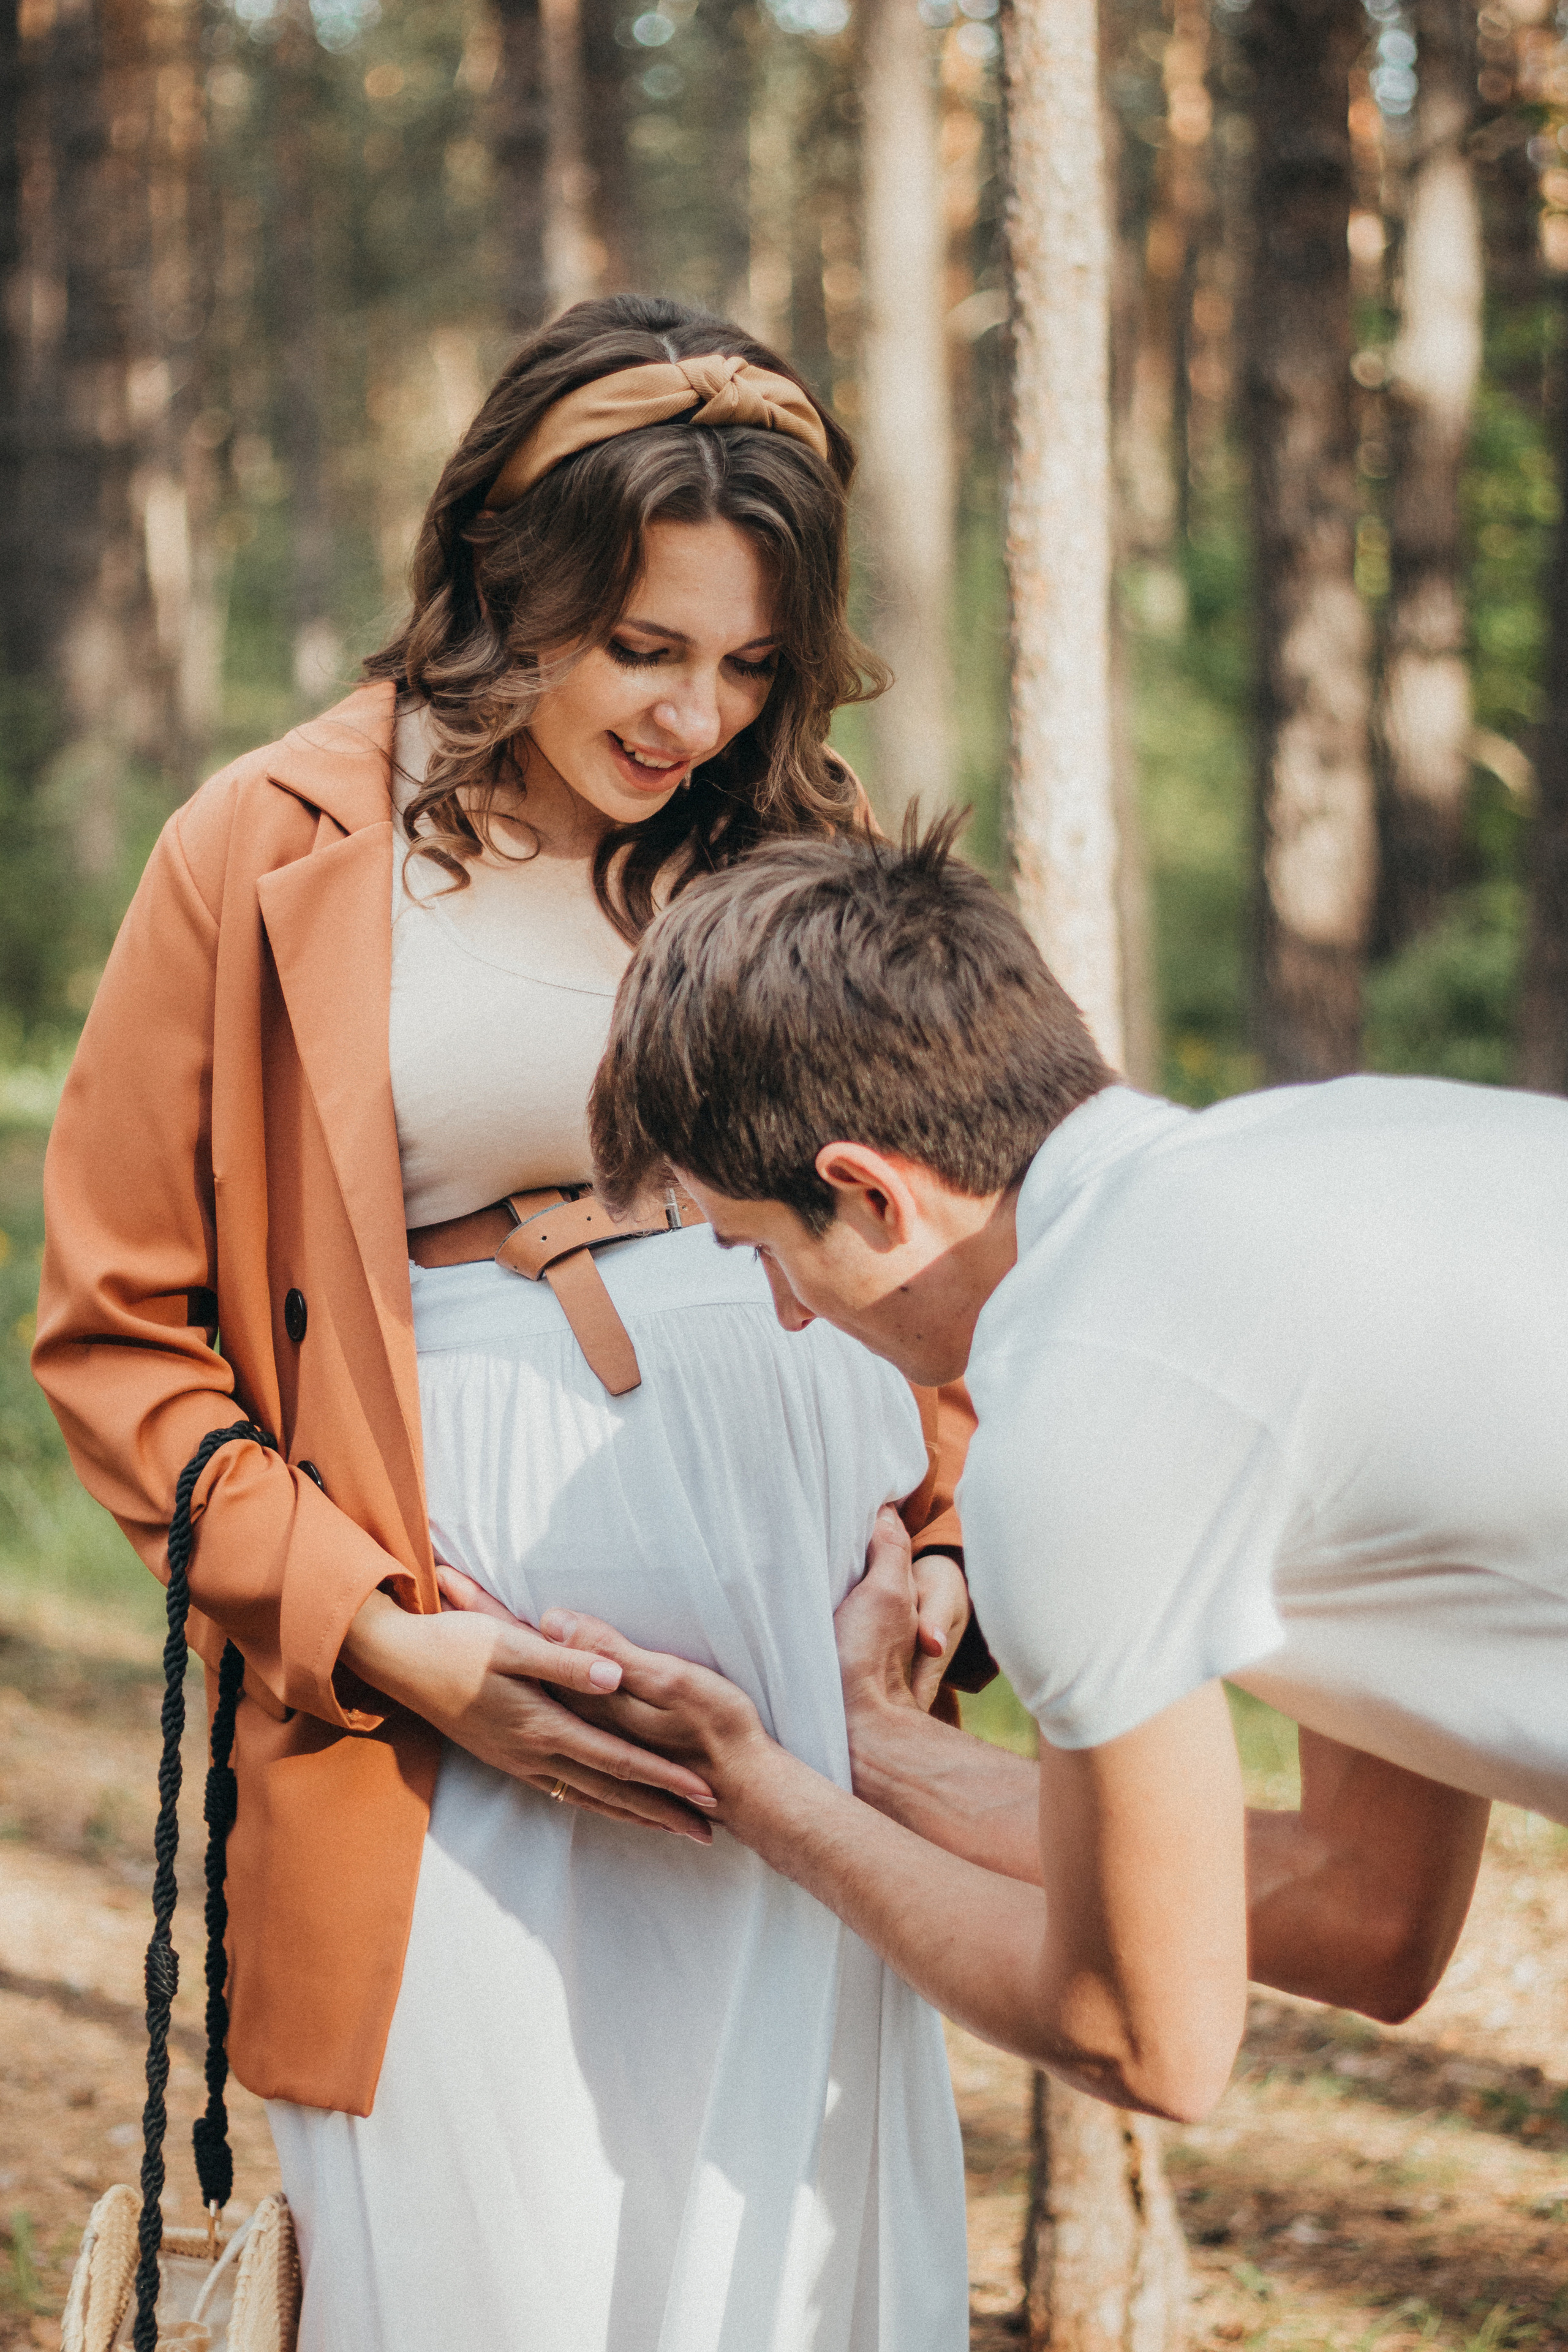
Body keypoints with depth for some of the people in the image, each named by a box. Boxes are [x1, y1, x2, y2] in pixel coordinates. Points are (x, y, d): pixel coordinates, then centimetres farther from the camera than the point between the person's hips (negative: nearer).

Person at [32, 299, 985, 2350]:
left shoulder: (801, 848, 10)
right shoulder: (268, 858, 0)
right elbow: (116, 1334, 2)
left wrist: (952, 1534, 2)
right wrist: (386, 1642, -9)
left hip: (806, 1643, 3)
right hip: (461, 1717, -3)